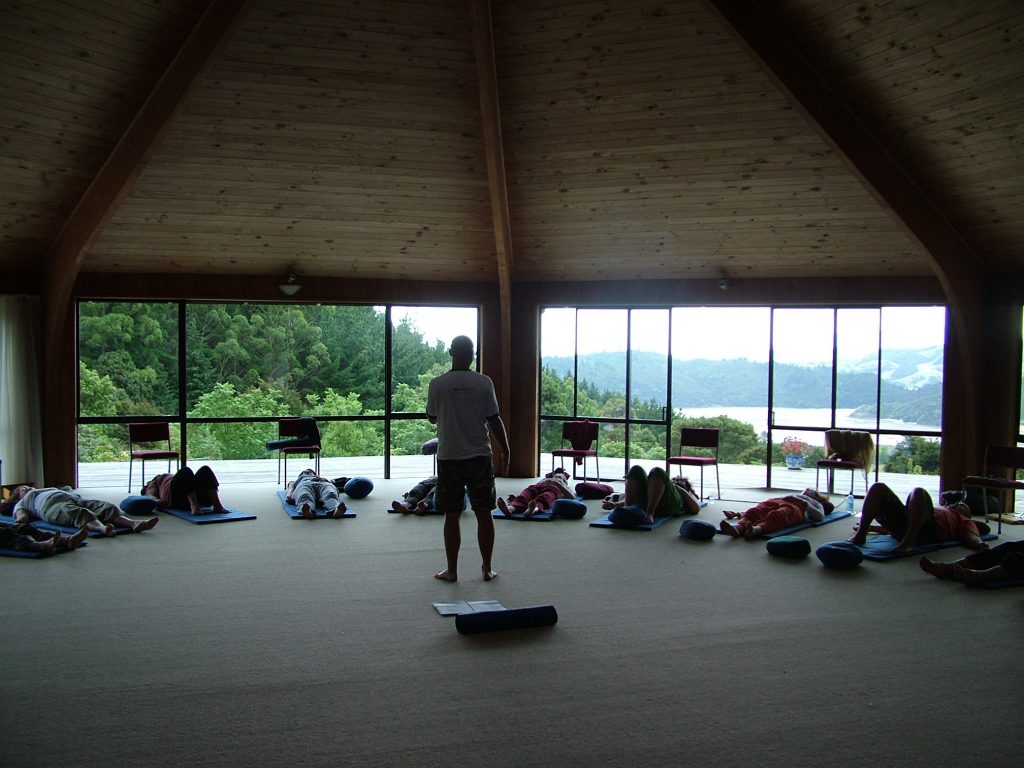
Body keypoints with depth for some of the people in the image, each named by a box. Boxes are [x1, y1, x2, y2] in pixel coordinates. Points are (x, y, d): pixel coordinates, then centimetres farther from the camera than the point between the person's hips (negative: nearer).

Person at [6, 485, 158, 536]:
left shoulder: (48, 489, 46)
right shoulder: (21, 502, 31)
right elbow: (22, 518, 11)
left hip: (75, 499, 5)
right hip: (53, 505, -5)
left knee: (107, 508, -24)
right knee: (81, 514, -39)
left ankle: (134, 523, -49)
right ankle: (102, 528, -70)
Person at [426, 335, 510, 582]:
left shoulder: (437, 385, -5)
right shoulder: (484, 383, -5)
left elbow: (432, 418, 9)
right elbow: (494, 420, -3)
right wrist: (505, 451, 8)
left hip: (449, 457, 0)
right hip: (479, 457, 0)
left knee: (452, 515, 7)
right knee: (484, 514, 8)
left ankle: (451, 570, 12)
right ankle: (487, 569, 14)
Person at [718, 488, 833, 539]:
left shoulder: (816, 503, 40)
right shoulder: (793, 495, 47)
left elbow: (820, 516, 15)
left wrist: (806, 505, 0)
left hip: (796, 507, -3)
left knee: (777, 515, -40)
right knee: (757, 510, -33)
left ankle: (757, 529, -71)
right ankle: (738, 526, -63)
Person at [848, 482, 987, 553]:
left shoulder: (963, 520, 32)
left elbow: (971, 536, 10)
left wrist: (979, 544, -17)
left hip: (928, 528, -5)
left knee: (919, 492, -32)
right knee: (878, 487, -12)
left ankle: (909, 541, -38)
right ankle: (861, 535, -24)